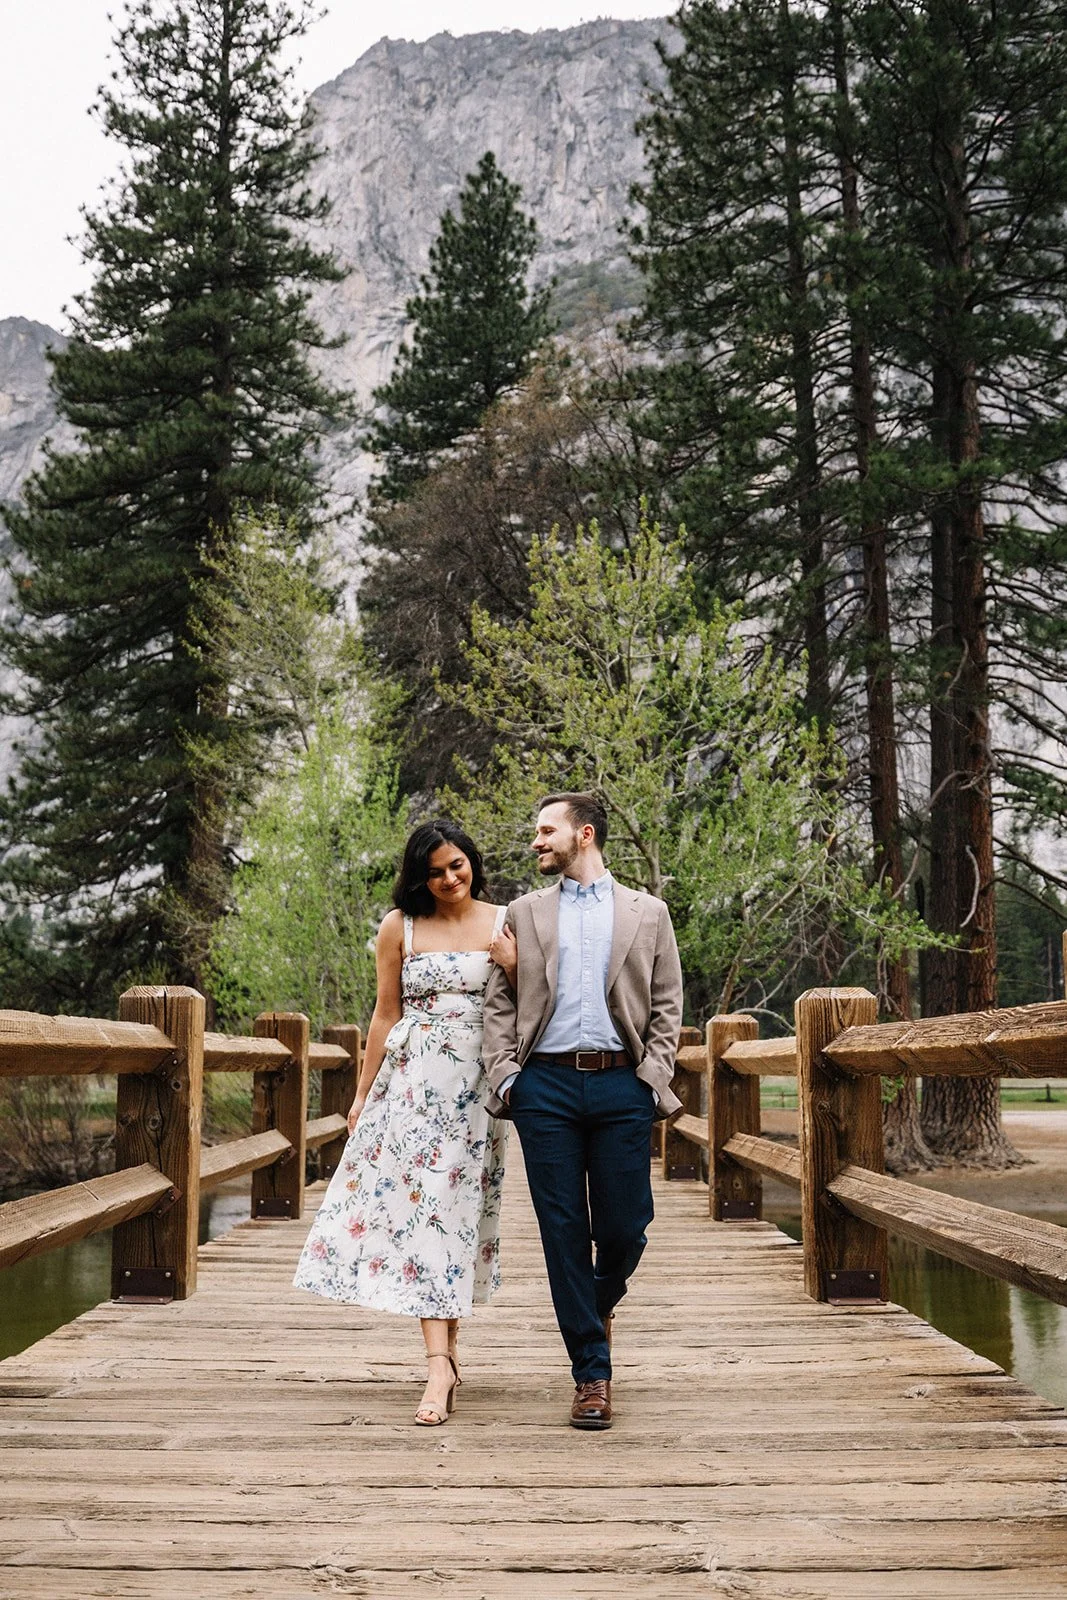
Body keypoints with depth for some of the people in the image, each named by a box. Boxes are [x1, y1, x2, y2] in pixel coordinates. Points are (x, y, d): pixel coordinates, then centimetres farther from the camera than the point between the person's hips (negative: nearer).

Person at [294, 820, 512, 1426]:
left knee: (460, 1207, 4)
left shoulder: (505, 923, 5)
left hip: (476, 1083, 0)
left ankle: (448, 1340, 19)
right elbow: (386, 1016, 10)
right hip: (414, 1081, 0)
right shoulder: (400, 927, 5)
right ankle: (440, 1364, -13)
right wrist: (362, 1095, 10)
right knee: (422, 1204, -9)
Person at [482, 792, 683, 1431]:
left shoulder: (647, 912, 11)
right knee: (564, 1230, -1)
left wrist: (653, 1078, -4)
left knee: (625, 1227, 0)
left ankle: (600, 1305, 33)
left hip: (622, 1084, -1)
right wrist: (505, 1075, -2)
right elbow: (500, 1005, 12)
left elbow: (666, 1006, 8)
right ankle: (592, 1374, 7)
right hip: (546, 1084, 1)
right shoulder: (524, 913, 15)